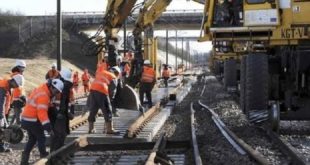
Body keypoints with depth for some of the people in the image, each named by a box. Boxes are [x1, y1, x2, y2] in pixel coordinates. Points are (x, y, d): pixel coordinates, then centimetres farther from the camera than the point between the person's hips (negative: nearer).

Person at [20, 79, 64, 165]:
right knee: (41, 138, 3)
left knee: (32, 139, 16)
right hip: (32, 120, -10)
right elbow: (42, 113, -29)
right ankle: (44, 157, 8)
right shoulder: (43, 95, -22)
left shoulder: (41, 90, 9)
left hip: (27, 119, 10)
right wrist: (49, 128, -31)